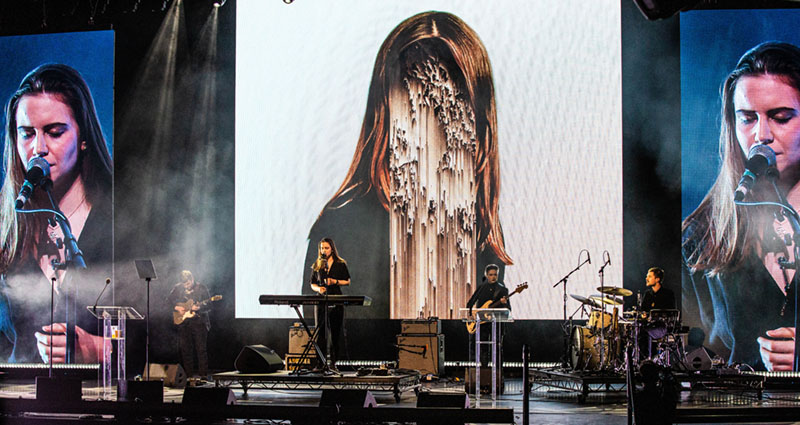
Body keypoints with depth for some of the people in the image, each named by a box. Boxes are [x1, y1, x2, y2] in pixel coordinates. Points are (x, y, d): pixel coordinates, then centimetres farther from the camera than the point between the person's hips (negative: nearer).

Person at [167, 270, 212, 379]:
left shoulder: (202, 288, -3)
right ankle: (189, 374, 12)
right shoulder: (177, 288, 5)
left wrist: (199, 308, -23)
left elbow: (209, 306, -4)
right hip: (183, 321, 3)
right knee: (185, 349, 4)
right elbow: (169, 301, 15)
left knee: (201, 349, -8)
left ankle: (203, 374, -5)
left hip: (199, 321, -3)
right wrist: (176, 307, -3)